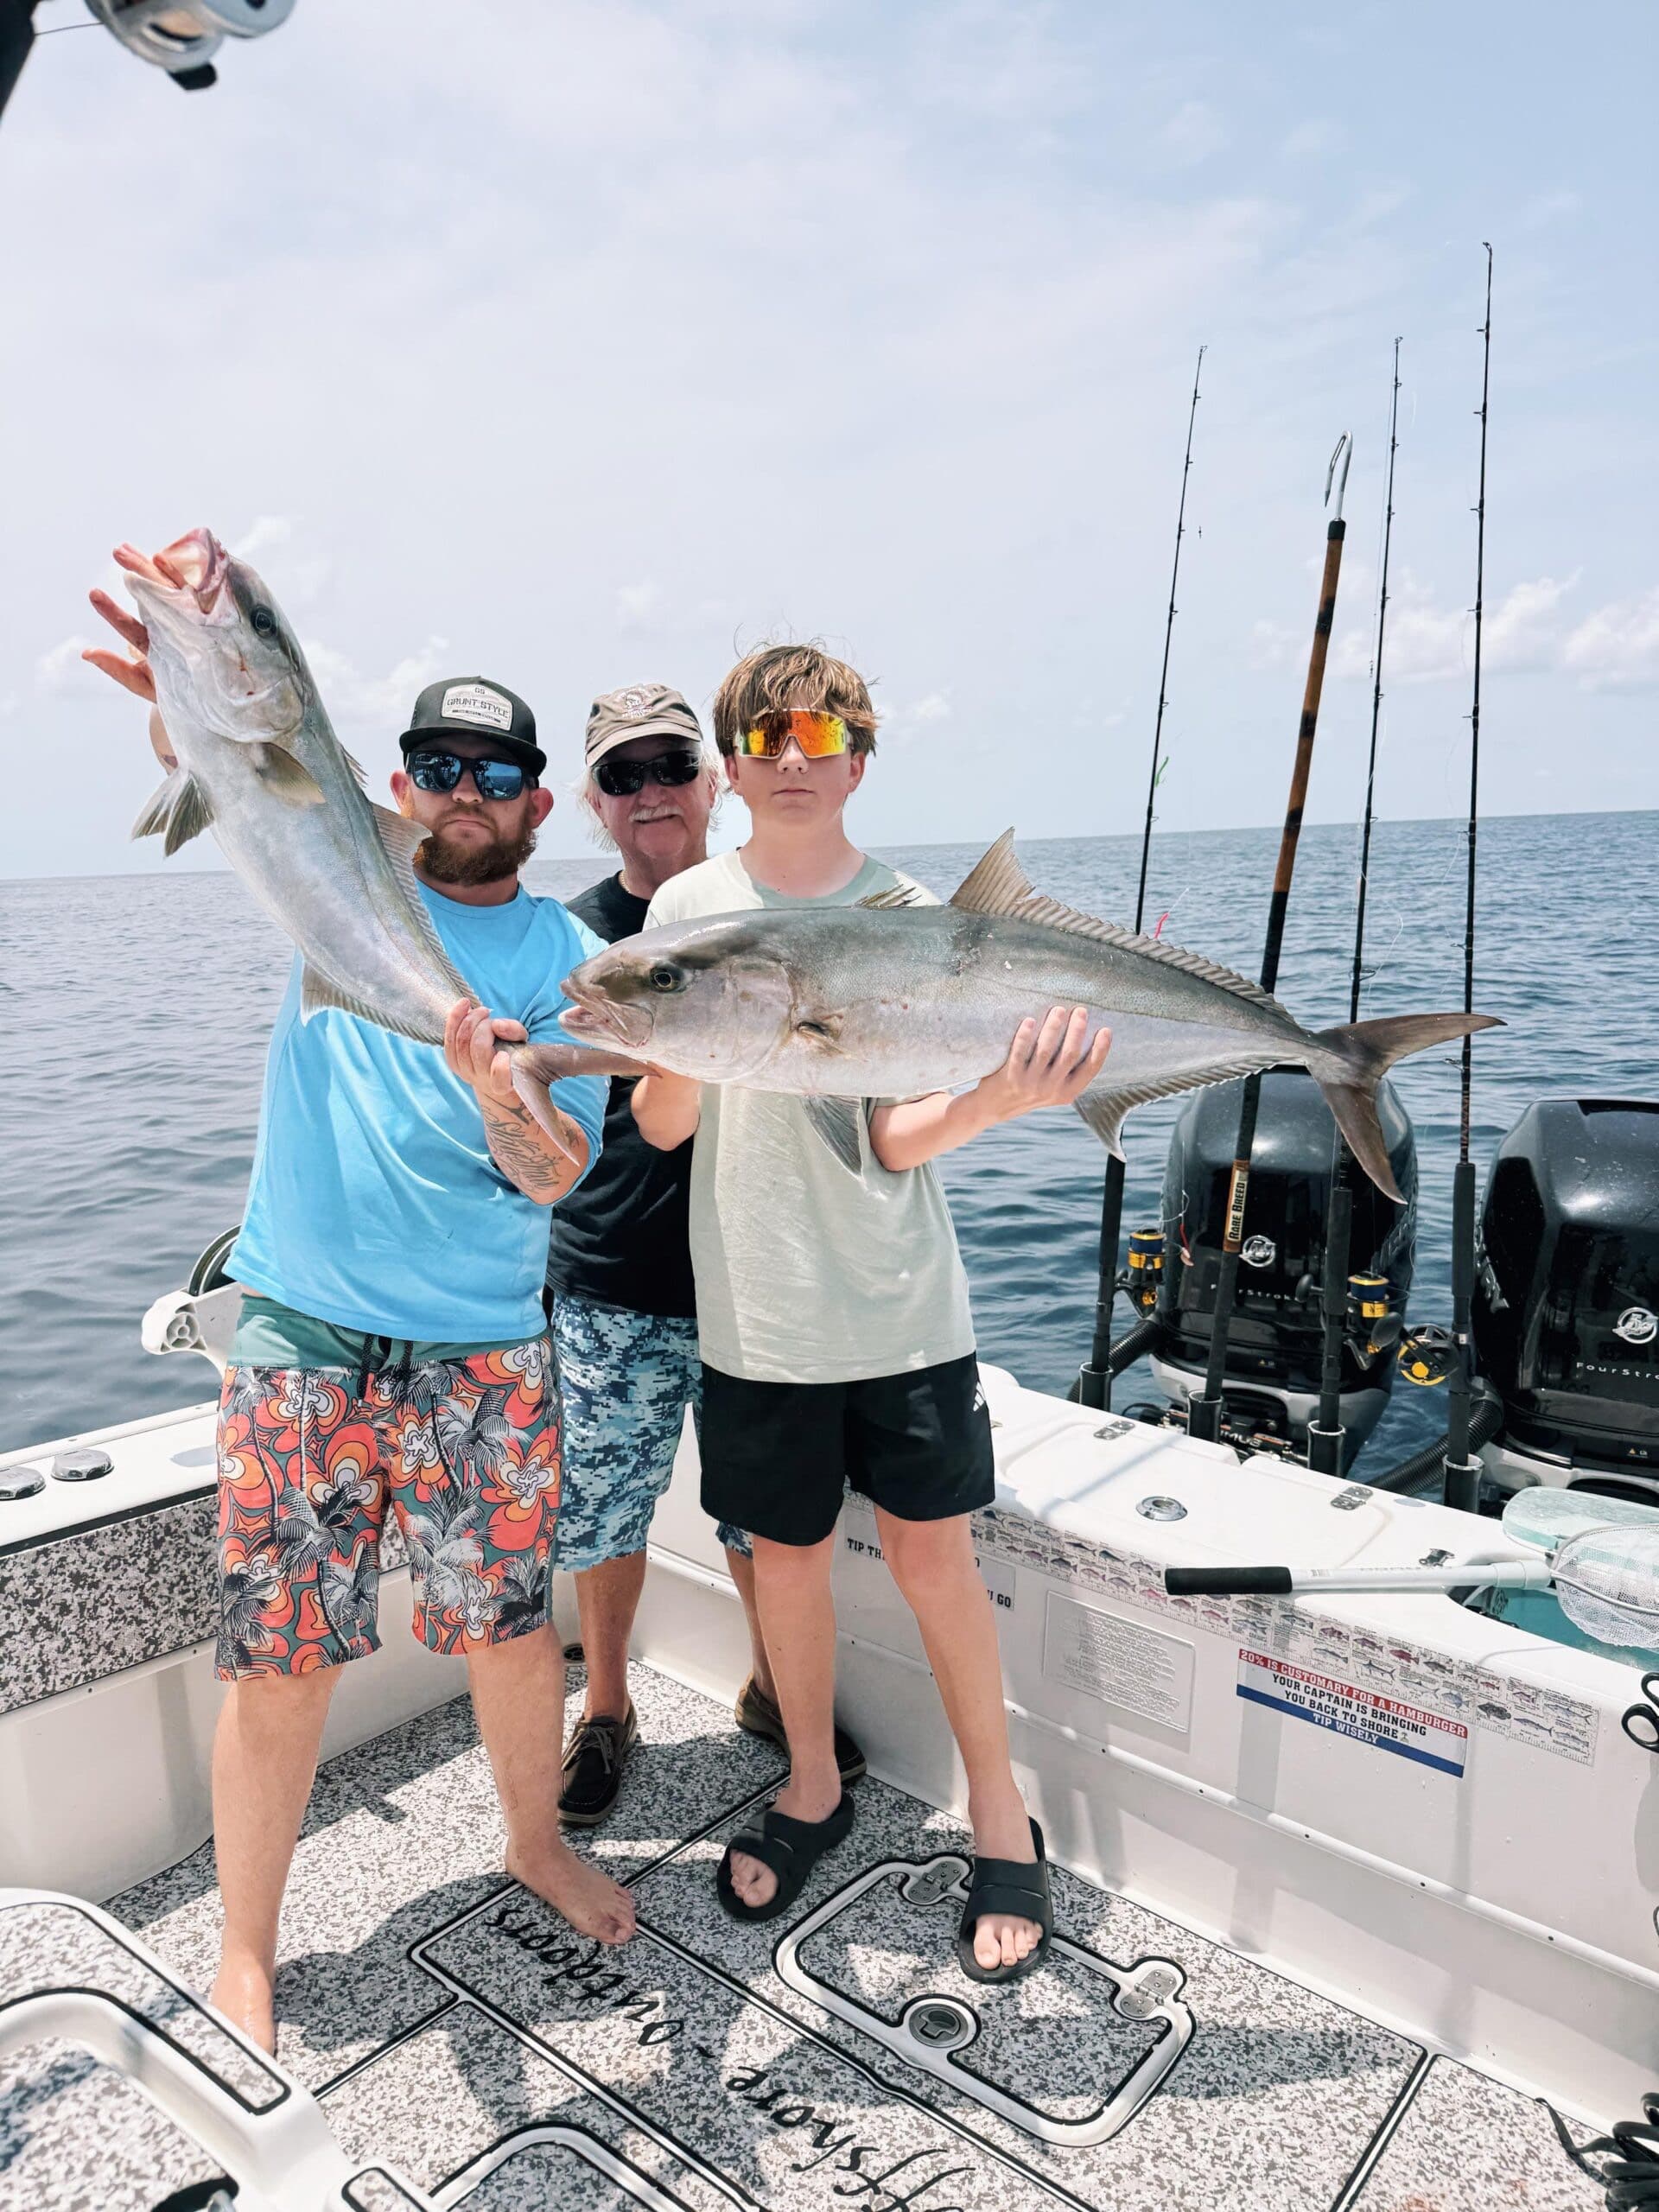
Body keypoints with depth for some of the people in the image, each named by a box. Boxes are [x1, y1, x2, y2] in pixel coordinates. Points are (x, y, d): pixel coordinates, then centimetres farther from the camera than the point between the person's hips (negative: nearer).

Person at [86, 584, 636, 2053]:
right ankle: (246, 1955, 27)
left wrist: (503, 1099, -30)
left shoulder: (566, 962, 1)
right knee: (284, 1656, 6)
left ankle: (537, 1843, 40)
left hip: (486, 1352, 1)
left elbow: (560, 1176, -8)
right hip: (304, 1338, 0)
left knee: (515, 1624, 12)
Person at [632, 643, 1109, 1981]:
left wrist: (993, 1100, -28)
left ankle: (1000, 1819, 27)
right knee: (788, 1557, 13)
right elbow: (660, 1127, -1)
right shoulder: (689, 907, 1)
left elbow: (899, 1140, -7)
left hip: (900, 1307, -1)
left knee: (933, 1557, 6)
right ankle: (814, 1789, 38)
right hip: (757, 1310, 1)